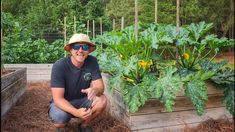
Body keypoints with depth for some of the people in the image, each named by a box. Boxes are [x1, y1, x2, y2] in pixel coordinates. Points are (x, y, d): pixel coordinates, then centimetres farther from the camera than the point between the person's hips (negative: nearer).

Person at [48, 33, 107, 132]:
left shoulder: (92, 62, -14)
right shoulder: (59, 66, -24)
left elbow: (100, 86, -17)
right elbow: (58, 98, -26)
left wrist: (95, 90, -43)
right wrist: (76, 112, -44)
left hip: (82, 101, 3)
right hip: (62, 103, -2)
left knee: (102, 100, -24)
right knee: (59, 118, -34)